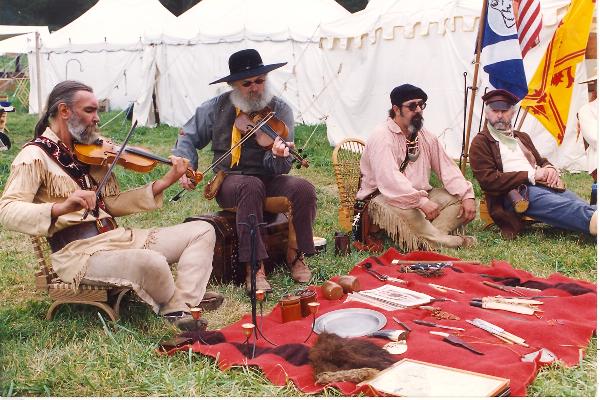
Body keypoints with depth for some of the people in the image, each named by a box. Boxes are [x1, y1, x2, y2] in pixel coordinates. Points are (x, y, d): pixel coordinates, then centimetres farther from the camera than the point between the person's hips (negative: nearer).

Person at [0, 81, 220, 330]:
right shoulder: (35, 156, -5)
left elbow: (113, 203, 12)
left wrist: (164, 183, 1)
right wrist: (62, 207, -35)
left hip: (116, 236, 8)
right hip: (78, 253, -8)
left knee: (203, 231, -1)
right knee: (152, 262, -36)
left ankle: (183, 307, -19)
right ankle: (175, 307, -3)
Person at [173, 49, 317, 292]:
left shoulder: (280, 110, -2)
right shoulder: (217, 107, 1)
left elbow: (280, 167, -9)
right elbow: (188, 137, 13)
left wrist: (279, 156, -33)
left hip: (269, 180, 1)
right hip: (230, 182, -1)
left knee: (304, 189, -28)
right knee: (252, 186, -37)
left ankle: (295, 253, -5)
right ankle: (254, 268, -32)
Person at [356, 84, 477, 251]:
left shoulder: (425, 136, 12)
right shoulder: (382, 137, -13)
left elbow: (447, 168, 10)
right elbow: (389, 179, -27)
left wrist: (467, 196, -6)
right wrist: (422, 201, -36)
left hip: (422, 196, 8)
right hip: (384, 197, -7)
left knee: (459, 199, -11)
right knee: (400, 209, -39)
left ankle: (426, 237, -29)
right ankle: (446, 242, -25)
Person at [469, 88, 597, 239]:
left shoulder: (522, 137, 31)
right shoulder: (480, 143, 7)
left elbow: (541, 161, 33)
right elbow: (488, 180, -6)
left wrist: (550, 169, 5)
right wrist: (531, 175, -9)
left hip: (546, 186, 7)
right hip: (517, 192, -7)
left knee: (582, 206, -26)